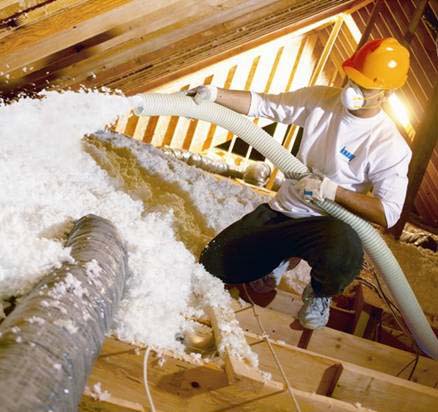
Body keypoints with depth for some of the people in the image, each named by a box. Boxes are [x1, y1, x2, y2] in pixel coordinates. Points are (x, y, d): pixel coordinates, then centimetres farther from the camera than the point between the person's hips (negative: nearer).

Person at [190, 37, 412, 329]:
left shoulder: (390, 146, -17)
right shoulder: (321, 99, -3)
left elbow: (388, 214, -18)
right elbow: (262, 104, 0)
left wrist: (333, 191, -26)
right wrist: (215, 94, -15)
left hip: (329, 224, -4)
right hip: (281, 210, 5)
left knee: (344, 251, -41)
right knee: (213, 264, -5)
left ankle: (320, 293, -2)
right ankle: (281, 257, 25)